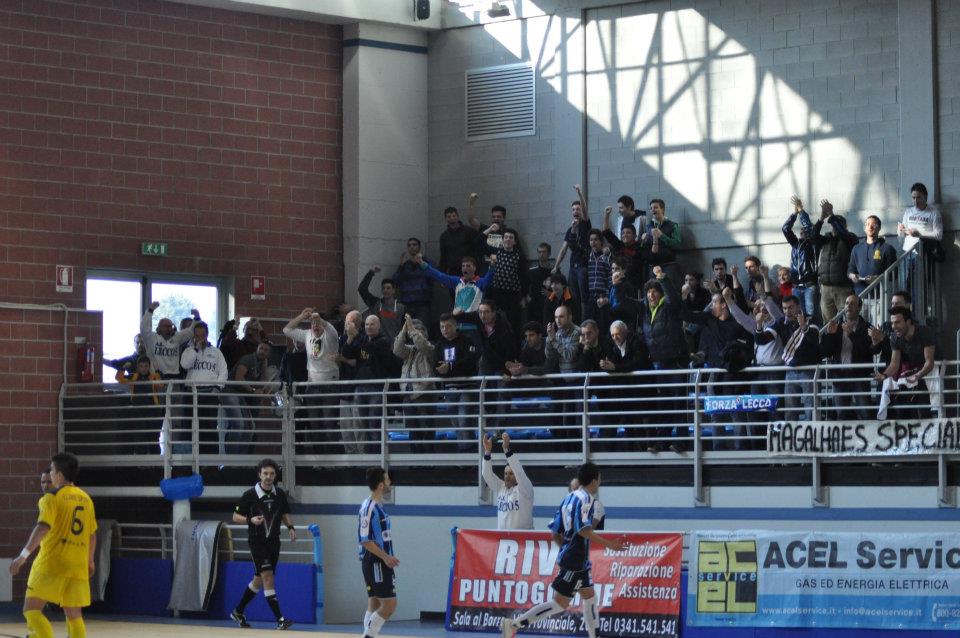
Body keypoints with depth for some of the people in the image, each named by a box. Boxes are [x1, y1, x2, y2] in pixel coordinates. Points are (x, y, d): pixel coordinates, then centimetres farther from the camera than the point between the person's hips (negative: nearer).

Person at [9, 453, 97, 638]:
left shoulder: (53, 497, -6)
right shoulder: (85, 499, 14)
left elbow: (43, 527, -20)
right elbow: (92, 534, 21)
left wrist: (24, 555, -25)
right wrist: (90, 560, 34)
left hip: (52, 564, -6)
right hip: (77, 567, 6)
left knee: (31, 610, -4)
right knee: (74, 616, 10)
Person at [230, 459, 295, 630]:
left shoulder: (280, 494, 3)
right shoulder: (250, 495, -10)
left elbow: (285, 515, 16)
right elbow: (236, 517, -3)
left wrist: (290, 527, -3)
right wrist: (251, 520, -22)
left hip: (273, 542, 5)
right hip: (257, 542, -5)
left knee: (259, 580, 12)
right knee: (267, 576, -16)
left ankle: (238, 612, 30)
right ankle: (279, 619, -19)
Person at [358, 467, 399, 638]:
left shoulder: (378, 506, 13)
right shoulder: (370, 507, -16)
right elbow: (365, 540, -20)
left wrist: (388, 557, 16)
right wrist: (385, 557, -21)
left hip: (381, 562, 10)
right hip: (375, 563, -10)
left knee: (375, 605, 10)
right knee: (389, 604, -11)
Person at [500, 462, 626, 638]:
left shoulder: (569, 498, 12)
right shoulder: (586, 498, -13)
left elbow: (556, 533, 13)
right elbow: (583, 530, -25)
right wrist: (609, 544, -22)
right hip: (575, 562, -10)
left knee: (589, 596, 18)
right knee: (560, 603, -8)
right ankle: (514, 624, -11)